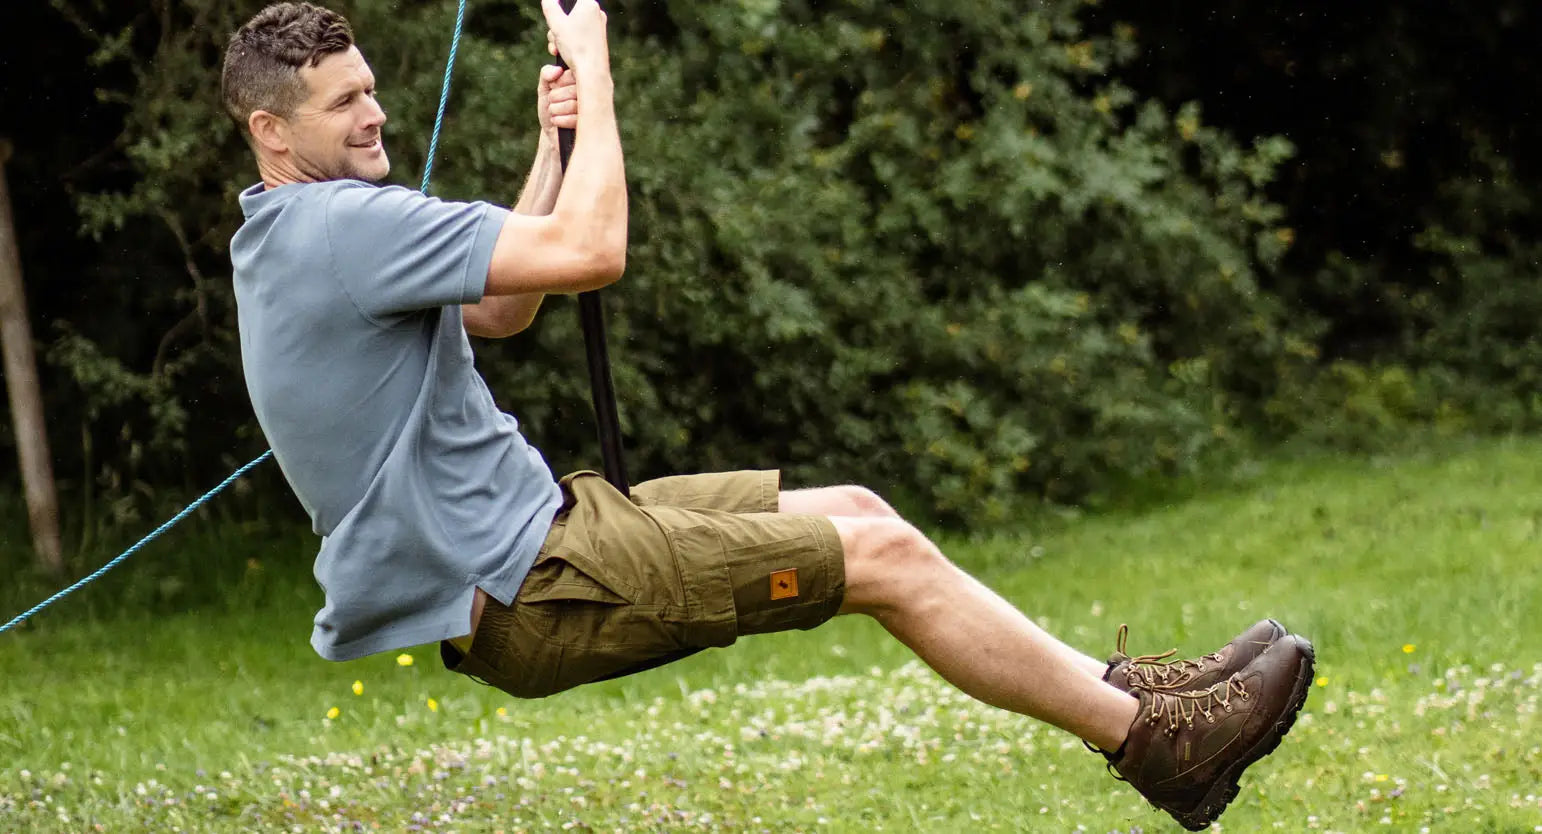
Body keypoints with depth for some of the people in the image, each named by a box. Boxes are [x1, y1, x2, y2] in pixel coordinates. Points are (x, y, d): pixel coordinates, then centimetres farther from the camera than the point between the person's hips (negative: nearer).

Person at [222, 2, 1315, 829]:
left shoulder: (292, 237, 13)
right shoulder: (338, 226, -21)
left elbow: (498, 308, 25)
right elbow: (590, 253, -25)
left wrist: (551, 148, 13)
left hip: (519, 528, 10)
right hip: (522, 592, -10)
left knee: (852, 512, 12)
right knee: (883, 556, -8)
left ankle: (1104, 687, 19)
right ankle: (1154, 738, 1)